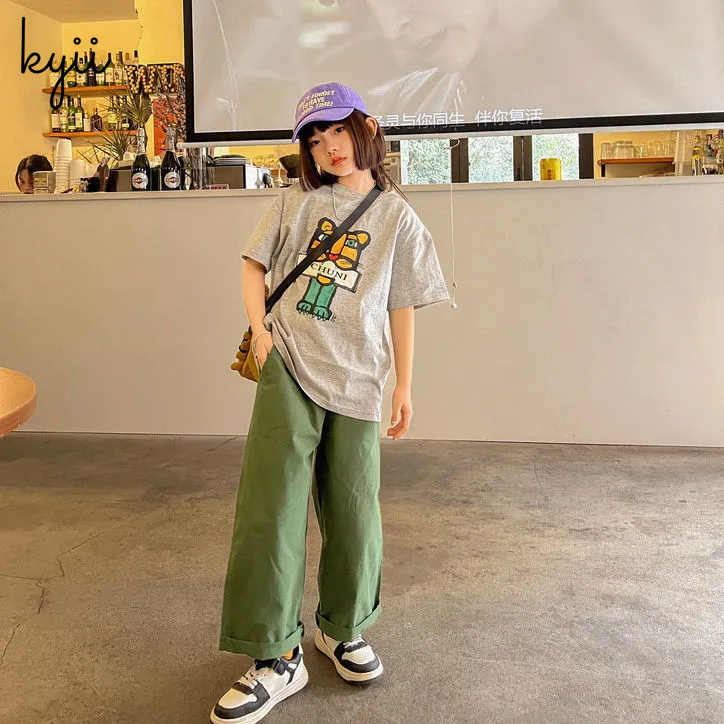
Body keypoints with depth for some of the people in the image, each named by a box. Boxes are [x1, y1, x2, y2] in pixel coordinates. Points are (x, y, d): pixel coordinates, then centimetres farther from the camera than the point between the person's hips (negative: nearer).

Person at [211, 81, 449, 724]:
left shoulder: (397, 218, 7)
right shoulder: (296, 202, 10)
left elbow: (402, 307, 7)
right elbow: (254, 264, 15)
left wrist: (405, 385, 5)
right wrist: (260, 330, 0)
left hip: (356, 377, 0)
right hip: (289, 368, 0)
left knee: (353, 509, 4)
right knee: (272, 507, -8)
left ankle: (342, 629, 29)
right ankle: (277, 658, 3)